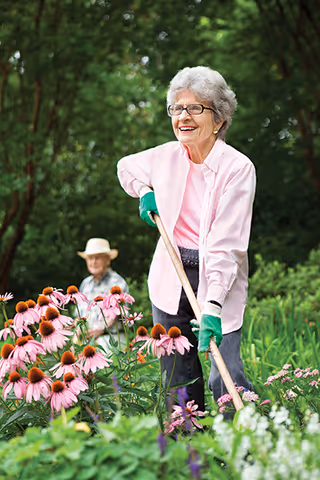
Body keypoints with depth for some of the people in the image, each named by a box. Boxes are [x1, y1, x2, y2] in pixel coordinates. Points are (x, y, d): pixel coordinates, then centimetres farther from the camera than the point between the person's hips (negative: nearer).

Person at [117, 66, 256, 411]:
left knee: (225, 379, -16)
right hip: (171, 279, 5)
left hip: (220, 282, -4)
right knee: (178, 380, 7)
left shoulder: (237, 168, -15)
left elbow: (226, 245, -22)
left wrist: (213, 306, -31)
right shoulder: (166, 156, 1)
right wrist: (144, 192, 4)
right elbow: (126, 167, 26)